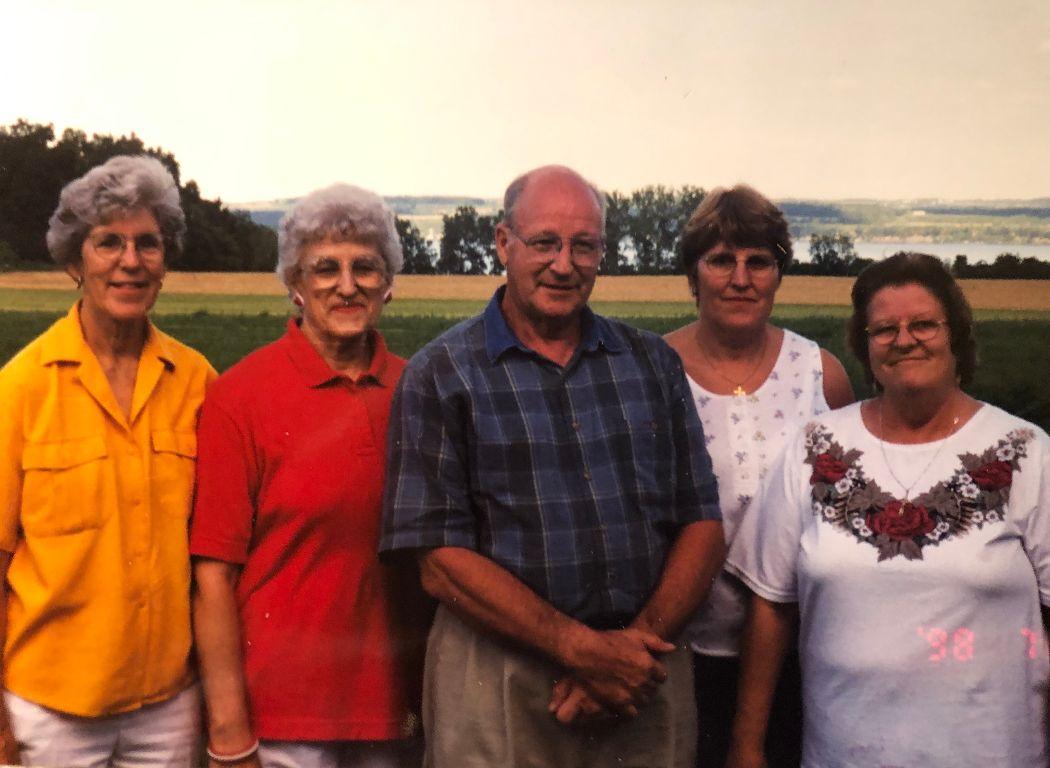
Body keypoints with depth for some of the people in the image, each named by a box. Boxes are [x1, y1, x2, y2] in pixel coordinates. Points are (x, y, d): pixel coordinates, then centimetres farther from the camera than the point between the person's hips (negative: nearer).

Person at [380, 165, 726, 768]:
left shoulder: (653, 363, 7)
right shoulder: (441, 375, -3)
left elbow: (703, 527, 4)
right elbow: (442, 561, -10)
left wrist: (636, 641, -11)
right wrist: (583, 649, -16)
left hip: (643, 674, 3)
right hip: (500, 688, -3)